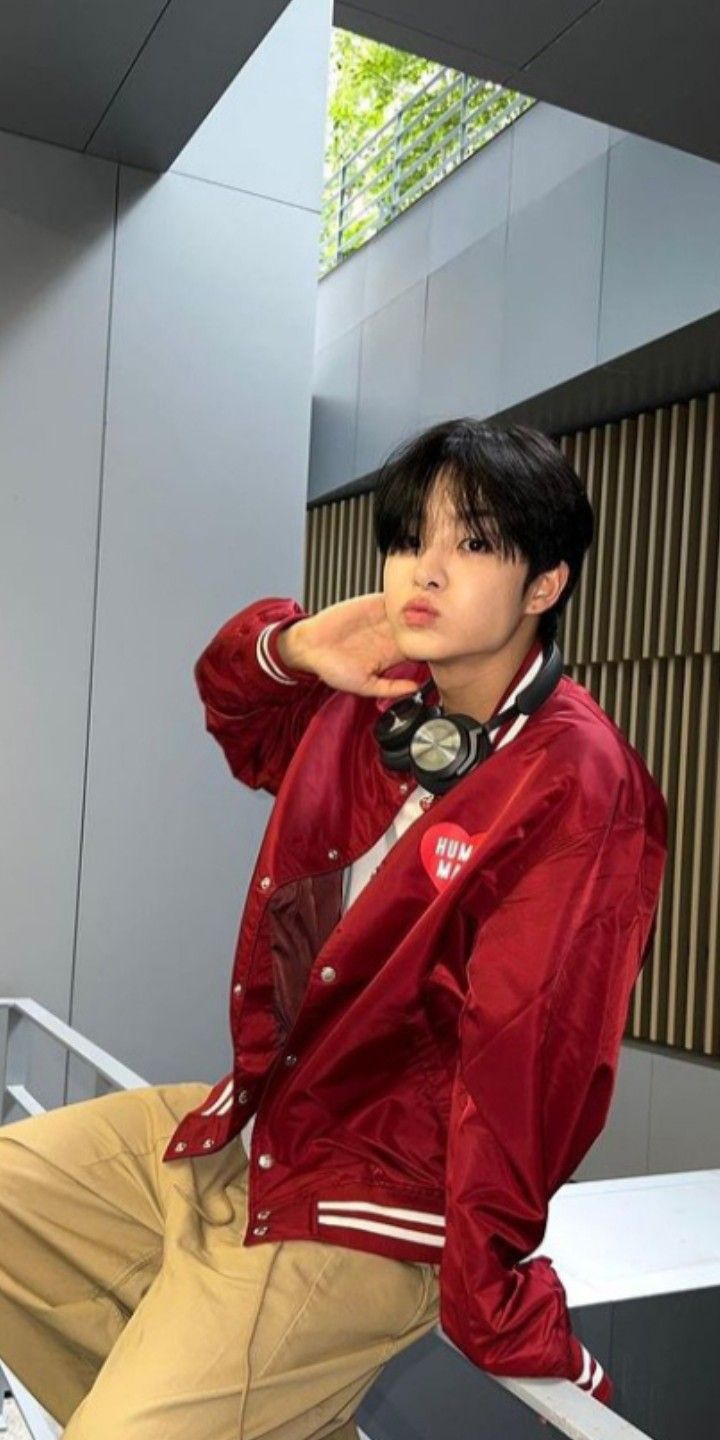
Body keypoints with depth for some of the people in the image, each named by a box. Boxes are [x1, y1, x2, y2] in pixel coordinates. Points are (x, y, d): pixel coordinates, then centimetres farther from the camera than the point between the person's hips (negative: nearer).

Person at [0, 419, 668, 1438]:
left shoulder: (578, 792, -23)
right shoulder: (370, 703, 0)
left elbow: (528, 1053, -23)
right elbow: (237, 712, 21)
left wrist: (493, 1303, -18)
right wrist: (292, 648, -3)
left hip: (357, 1209, -8)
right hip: (236, 1123, 8)